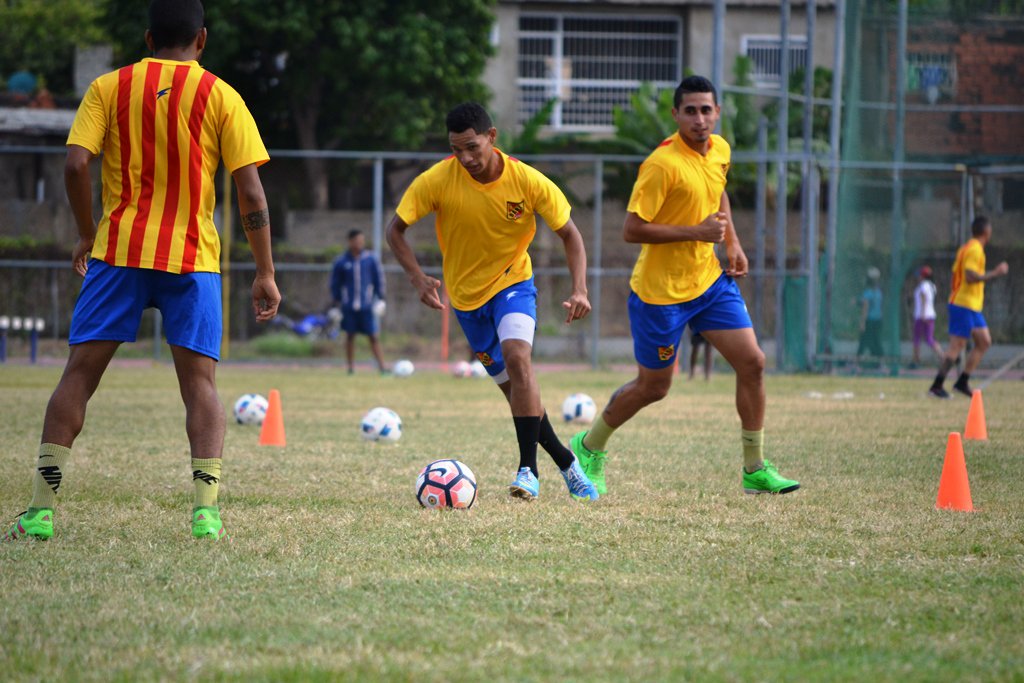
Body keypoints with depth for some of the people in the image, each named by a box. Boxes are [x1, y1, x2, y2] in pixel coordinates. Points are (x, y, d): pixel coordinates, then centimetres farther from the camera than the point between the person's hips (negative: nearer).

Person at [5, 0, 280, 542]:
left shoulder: (109, 88, 6)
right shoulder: (221, 97, 4)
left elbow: (75, 165, -5)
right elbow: (251, 195, -2)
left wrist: (87, 234, 10)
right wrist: (265, 274, 3)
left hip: (118, 252, 1)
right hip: (193, 257, 0)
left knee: (80, 373, 5)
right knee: (199, 381, 2)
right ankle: (206, 510, -13)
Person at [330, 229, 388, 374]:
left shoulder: (371, 259, 0)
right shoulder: (342, 262, 1)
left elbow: (379, 278, 8)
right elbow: (335, 283, 10)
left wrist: (380, 298, 4)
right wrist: (336, 301, 8)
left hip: (367, 306, -1)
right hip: (348, 306, 1)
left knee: (373, 336, -4)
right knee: (350, 335, 7)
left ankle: (382, 367, -5)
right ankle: (351, 367, 15)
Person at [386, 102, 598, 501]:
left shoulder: (528, 181, -20)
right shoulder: (437, 181, -20)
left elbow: (569, 235, -10)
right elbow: (395, 229, -10)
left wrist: (579, 290, -25)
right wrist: (418, 278, -26)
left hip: (513, 282, -2)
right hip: (466, 293, 2)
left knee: (516, 357, -28)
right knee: (513, 386, 5)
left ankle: (528, 468, -27)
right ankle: (566, 463, 22)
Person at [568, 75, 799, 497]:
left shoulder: (720, 150, 2)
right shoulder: (662, 164, -23)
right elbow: (632, 229, -23)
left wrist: (732, 243, 12)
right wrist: (697, 232, -25)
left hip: (709, 279, 7)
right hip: (661, 291, -7)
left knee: (752, 363, -3)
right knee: (653, 387, 5)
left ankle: (755, 470, 6)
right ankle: (589, 447, 30)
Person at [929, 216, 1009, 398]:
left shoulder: (966, 248, 15)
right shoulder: (975, 250, -15)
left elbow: (955, 275, 19)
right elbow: (971, 277, -24)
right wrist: (995, 273, -18)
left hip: (973, 307, 10)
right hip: (964, 306, -10)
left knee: (984, 341, 9)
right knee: (957, 345, -9)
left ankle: (962, 382, 11)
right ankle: (937, 386, -7)